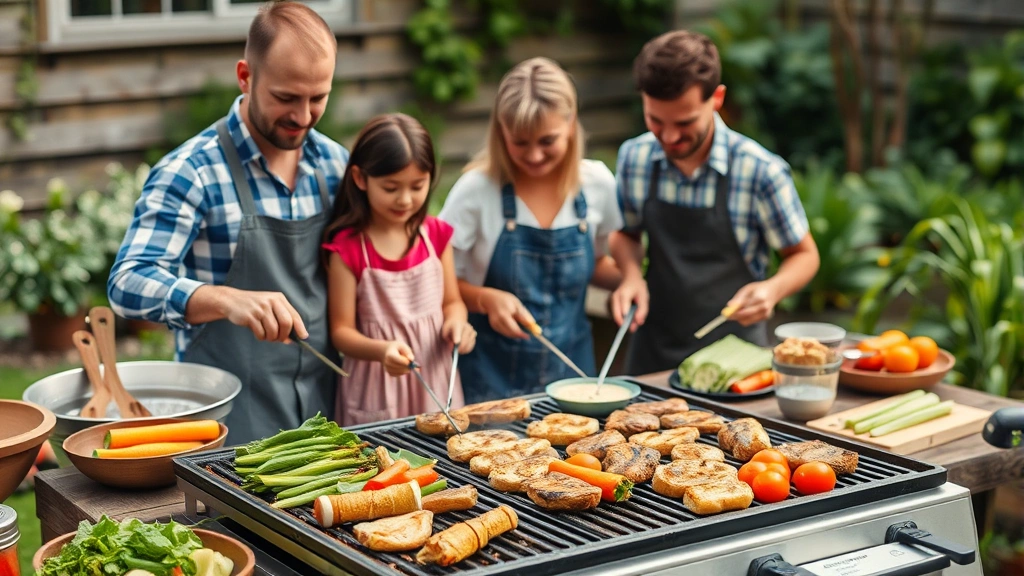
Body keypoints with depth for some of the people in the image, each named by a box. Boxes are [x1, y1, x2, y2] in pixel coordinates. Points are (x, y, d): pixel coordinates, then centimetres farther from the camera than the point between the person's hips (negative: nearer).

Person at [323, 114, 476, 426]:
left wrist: (456, 321, -11)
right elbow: (341, 330, -9)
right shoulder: (347, 248, -11)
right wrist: (382, 350, -28)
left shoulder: (435, 235, 2)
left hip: (436, 383, 4)